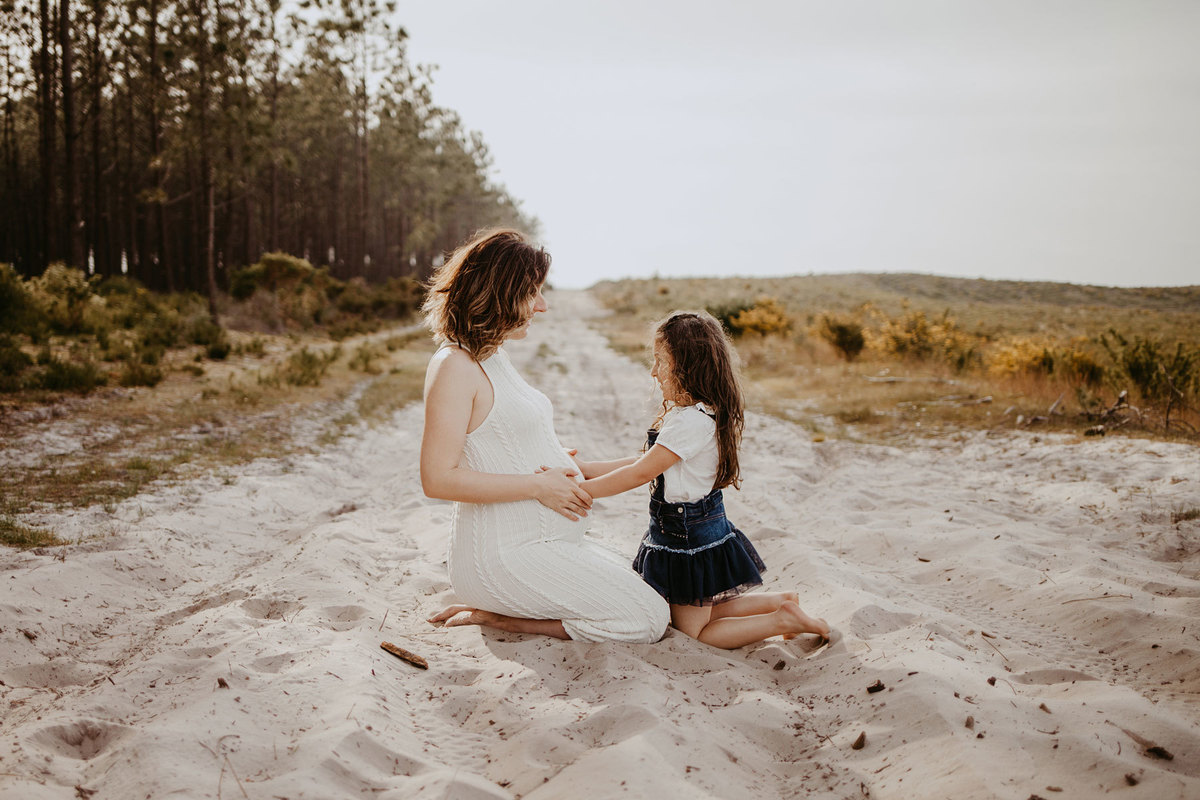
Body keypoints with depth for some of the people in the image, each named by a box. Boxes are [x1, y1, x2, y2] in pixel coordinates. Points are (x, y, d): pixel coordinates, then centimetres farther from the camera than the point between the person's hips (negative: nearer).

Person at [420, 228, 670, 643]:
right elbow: (438, 478, -22)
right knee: (650, 618, -8)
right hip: (503, 552, -10)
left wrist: (556, 466, 2)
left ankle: (495, 607, 10)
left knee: (640, 592, 19)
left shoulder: (494, 357, 14)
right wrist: (539, 486, -19)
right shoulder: (454, 366, -16)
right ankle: (492, 613, -4)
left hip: (543, 541, 10)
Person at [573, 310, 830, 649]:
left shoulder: (691, 421, -26)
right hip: (701, 529, 10)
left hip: (690, 539, -10)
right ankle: (780, 601, 22)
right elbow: (643, 463, 8)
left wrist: (579, 490, -18)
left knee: (694, 630, 5)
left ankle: (783, 620, 3)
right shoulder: (697, 412, 5)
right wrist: (583, 467, 6)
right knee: (703, 611, 24)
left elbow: (641, 473, -23)